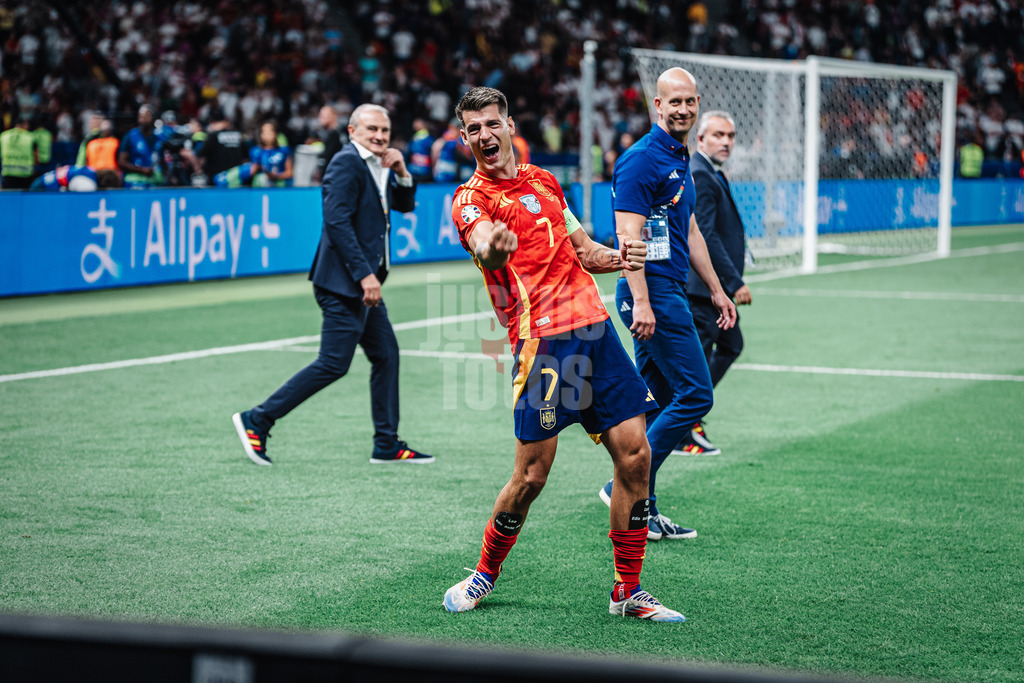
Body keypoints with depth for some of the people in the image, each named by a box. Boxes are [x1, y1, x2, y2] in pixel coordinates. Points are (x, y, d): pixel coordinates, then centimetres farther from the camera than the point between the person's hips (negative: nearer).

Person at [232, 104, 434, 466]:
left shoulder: (376, 166, 14)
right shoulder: (346, 163, -14)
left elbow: (405, 204, 25)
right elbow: (337, 221, -21)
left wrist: (401, 173, 3)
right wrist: (365, 275, -23)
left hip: (364, 281, 10)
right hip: (344, 283, -10)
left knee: (386, 355, 12)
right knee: (333, 364, -10)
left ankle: (387, 445, 19)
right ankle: (257, 420, -3)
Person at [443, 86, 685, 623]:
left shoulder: (544, 181, 19)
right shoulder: (471, 198, -1)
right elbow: (487, 248, -24)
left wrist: (615, 257, 4)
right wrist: (493, 246, -49)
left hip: (596, 327, 6)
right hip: (543, 339, -6)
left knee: (634, 457, 0)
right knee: (530, 477, -7)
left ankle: (628, 593, 11)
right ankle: (485, 575, 18)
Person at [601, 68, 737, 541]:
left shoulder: (679, 158, 18)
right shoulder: (642, 159, -12)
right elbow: (629, 235, -19)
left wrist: (716, 291, 27)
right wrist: (641, 302, -25)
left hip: (666, 293, 10)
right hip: (652, 292, -10)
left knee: (661, 404, 10)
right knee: (695, 395, -11)